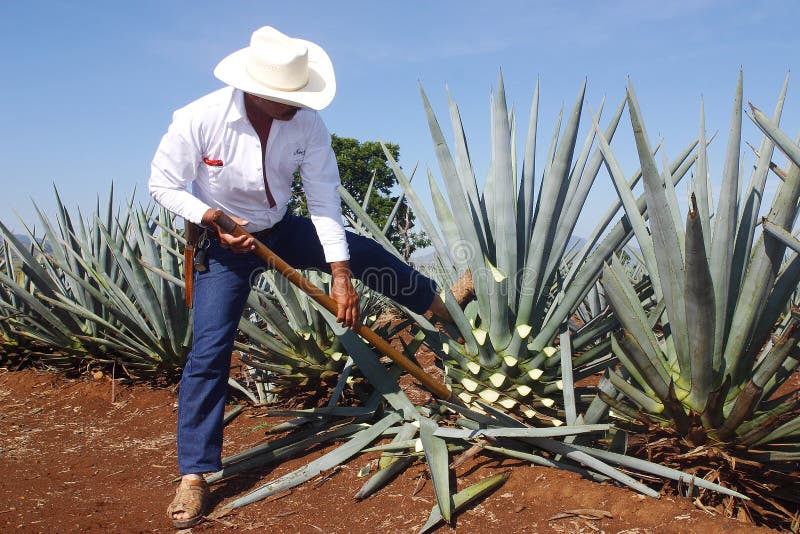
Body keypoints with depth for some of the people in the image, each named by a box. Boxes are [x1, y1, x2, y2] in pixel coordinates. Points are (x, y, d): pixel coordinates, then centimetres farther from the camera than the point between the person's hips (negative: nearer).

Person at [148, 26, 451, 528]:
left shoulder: (308, 123, -20)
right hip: (224, 242, -3)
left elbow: (324, 201, -17)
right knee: (210, 348, -11)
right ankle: (194, 474, -1)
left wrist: (341, 273, -22)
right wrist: (213, 218, -30)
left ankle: (438, 304, 30)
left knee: (364, 252, 1)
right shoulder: (198, 120, -27)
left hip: (281, 230, 3)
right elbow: (163, 185, -14)